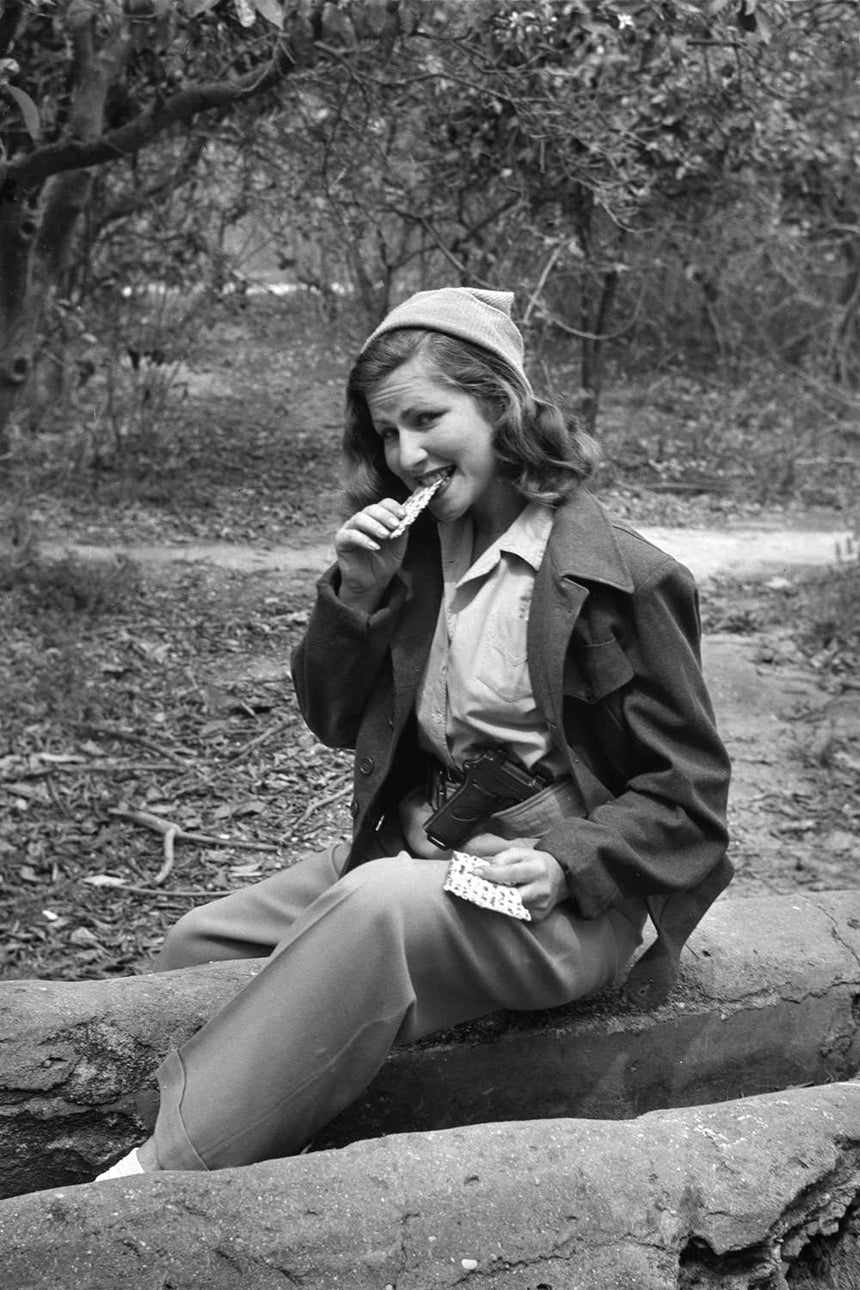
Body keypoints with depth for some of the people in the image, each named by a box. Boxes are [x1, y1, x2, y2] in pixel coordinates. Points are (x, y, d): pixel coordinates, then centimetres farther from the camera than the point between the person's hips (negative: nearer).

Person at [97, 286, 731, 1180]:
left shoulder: (616, 576, -12)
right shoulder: (414, 553, 7)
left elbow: (687, 795, -6)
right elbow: (334, 721, 10)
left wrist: (566, 866, -21)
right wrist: (356, 593, -6)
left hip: (560, 899, -7)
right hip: (417, 853, 8)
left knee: (377, 906, -34)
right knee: (200, 946, 2)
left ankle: (166, 1170, -29)